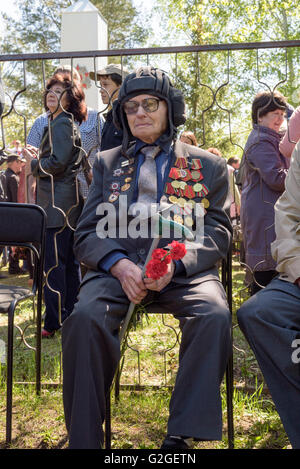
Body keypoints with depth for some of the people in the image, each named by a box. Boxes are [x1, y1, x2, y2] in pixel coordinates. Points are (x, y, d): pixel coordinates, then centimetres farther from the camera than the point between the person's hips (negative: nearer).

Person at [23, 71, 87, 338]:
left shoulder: (62, 123, -11)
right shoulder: (66, 123, 20)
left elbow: (57, 163, -18)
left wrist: (33, 162, -3)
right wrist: (39, 157, 14)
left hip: (58, 203, -11)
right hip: (68, 202, 11)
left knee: (54, 263, -7)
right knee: (69, 261, 14)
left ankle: (54, 323, -2)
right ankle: (70, 315, 23)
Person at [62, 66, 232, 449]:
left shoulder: (208, 166, 17)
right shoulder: (106, 163, 21)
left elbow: (218, 235, 9)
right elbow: (86, 235, 12)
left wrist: (175, 264, -13)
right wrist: (118, 264, -11)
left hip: (184, 271, 0)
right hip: (116, 269, 1)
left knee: (214, 316, -32)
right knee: (85, 317, -30)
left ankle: (181, 435, -20)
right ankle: (83, 438, -16)